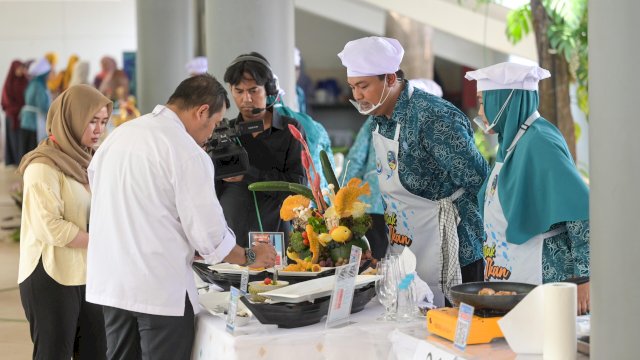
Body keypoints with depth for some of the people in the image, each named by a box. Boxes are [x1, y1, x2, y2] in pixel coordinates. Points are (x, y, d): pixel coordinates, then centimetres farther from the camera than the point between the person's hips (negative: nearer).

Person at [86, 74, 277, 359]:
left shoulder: (118, 135, 8)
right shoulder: (188, 153, -15)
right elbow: (208, 234, -13)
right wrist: (249, 257, 5)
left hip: (109, 282, 7)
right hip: (160, 288, -7)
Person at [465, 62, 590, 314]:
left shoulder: (539, 143, -17)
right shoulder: (511, 141, 11)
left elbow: (581, 211, -21)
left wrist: (584, 278, -22)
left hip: (539, 281, -9)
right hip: (507, 278, 9)